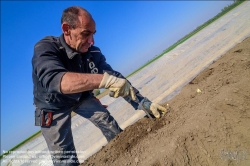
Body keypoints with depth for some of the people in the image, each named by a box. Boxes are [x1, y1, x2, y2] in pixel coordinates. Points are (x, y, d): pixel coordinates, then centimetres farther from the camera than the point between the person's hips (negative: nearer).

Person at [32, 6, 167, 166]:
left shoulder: (93, 52, -19)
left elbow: (116, 78, -19)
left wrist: (144, 103, -28)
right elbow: (54, 80, -50)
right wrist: (106, 79, -60)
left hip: (82, 98, 4)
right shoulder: (45, 48, -30)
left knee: (111, 126, -1)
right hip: (53, 107, -3)